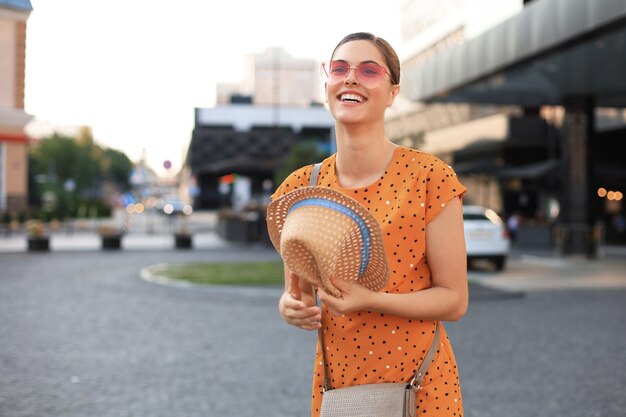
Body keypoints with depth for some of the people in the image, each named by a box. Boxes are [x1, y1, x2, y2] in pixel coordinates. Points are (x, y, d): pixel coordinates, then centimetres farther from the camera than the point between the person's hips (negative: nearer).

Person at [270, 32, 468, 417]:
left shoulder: (430, 177, -11)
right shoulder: (299, 188, 0)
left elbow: (454, 300, -10)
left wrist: (369, 300, -23)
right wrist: (291, 306, -12)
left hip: (421, 386, -3)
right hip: (335, 382, 4)